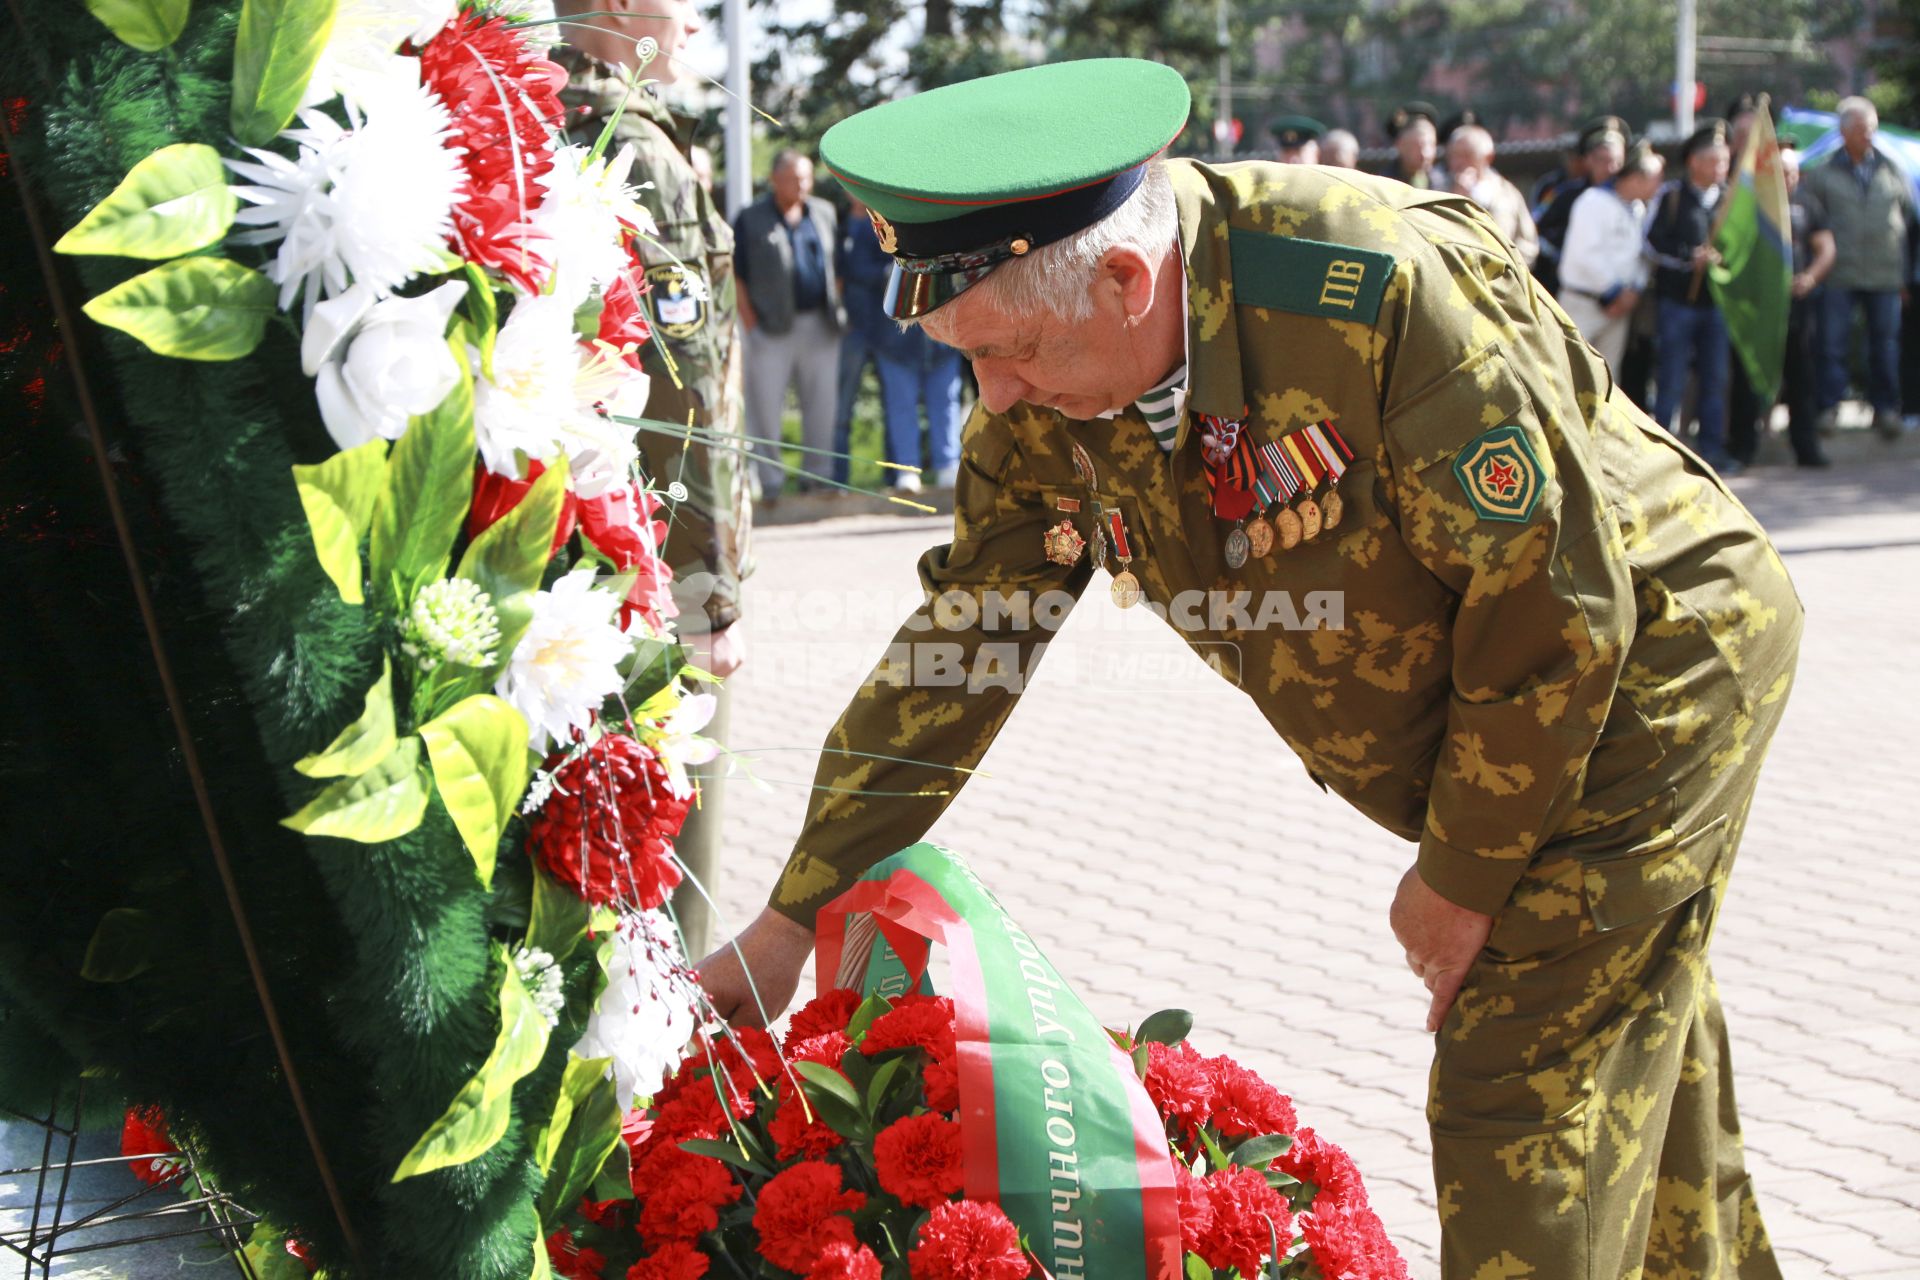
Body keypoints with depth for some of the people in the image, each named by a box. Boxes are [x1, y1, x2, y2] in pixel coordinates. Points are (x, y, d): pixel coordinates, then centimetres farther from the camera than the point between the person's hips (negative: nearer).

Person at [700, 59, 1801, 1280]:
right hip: (1483, 721, 7)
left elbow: (1555, 607, -27)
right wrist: (791, 922, -2)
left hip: (1654, 666, -7)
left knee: (1523, 1110, -11)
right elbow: (958, 647, -3)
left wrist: (1462, 878, -15)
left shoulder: (1385, 287, -34)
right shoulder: (1043, 397, -12)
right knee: (1644, 1086, 20)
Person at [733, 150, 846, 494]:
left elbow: (837, 266, 18)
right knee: (766, 405, -1)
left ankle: (816, 474, 17)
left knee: (823, 403, 6)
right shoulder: (750, 220, -1)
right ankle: (770, 478, 7)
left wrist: (837, 309, 8)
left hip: (820, 325, 4)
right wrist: (750, 322, -8)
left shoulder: (825, 214, 12)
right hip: (772, 329, -4)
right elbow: (736, 275, -2)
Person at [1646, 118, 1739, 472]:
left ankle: (1712, 447, 14)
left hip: (1717, 300, 4)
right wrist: (1690, 257, -16)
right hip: (1677, 299, -4)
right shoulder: (1671, 195, -2)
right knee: (1671, 379, -1)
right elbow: (1653, 243, -5)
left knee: (1715, 377, 7)